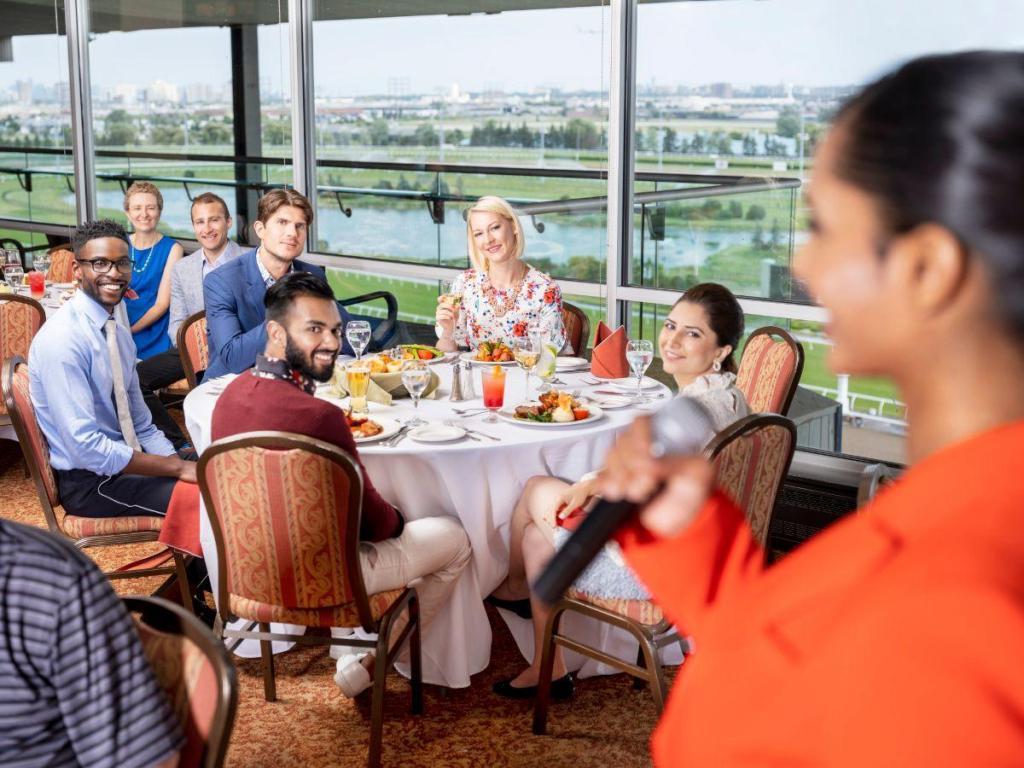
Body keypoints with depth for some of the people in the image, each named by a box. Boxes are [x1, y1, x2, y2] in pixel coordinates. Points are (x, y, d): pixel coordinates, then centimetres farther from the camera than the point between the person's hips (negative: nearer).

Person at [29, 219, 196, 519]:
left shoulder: (120, 334, 7)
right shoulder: (63, 340, -19)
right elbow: (85, 447, -25)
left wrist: (181, 465, -6)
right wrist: (177, 467, -20)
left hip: (126, 459, 8)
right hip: (89, 482, -8)